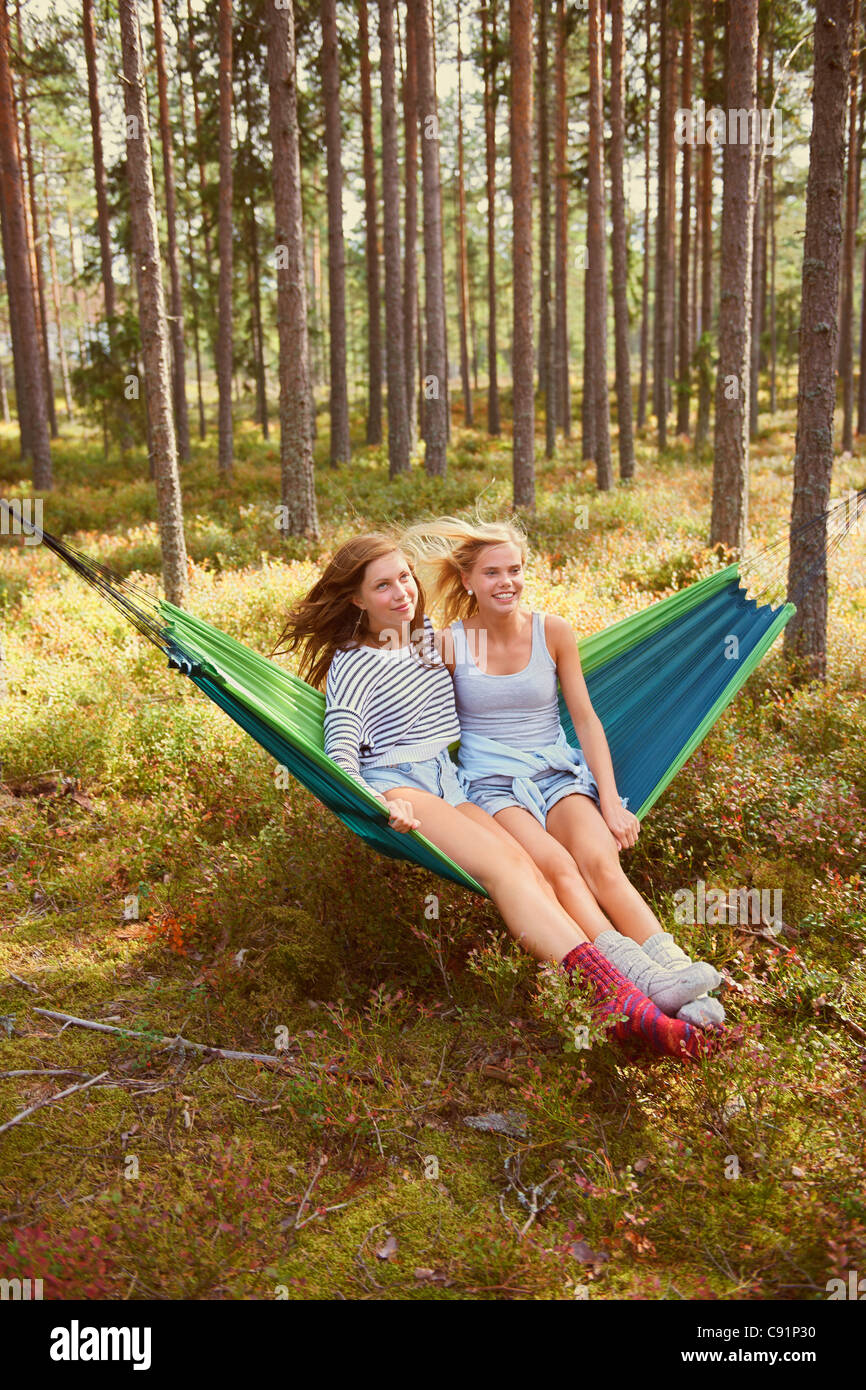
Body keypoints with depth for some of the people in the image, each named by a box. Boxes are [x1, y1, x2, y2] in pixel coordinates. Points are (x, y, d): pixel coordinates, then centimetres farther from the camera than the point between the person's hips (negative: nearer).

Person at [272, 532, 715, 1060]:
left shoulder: (430, 637, 21)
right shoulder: (352, 665, 2)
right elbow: (341, 758, -12)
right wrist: (377, 806, -31)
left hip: (450, 785, 6)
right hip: (393, 786, -6)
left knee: (527, 869, -25)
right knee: (504, 865, -31)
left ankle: (619, 998, -47)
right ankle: (612, 997, -49)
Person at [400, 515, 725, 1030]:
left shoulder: (553, 631, 7)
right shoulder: (449, 644, 3)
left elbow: (586, 720, 6)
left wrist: (611, 802, -4)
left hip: (559, 774, 2)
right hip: (491, 785, -2)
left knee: (600, 861, -30)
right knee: (556, 866, -33)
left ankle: (679, 971, -44)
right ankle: (633, 974, -47)